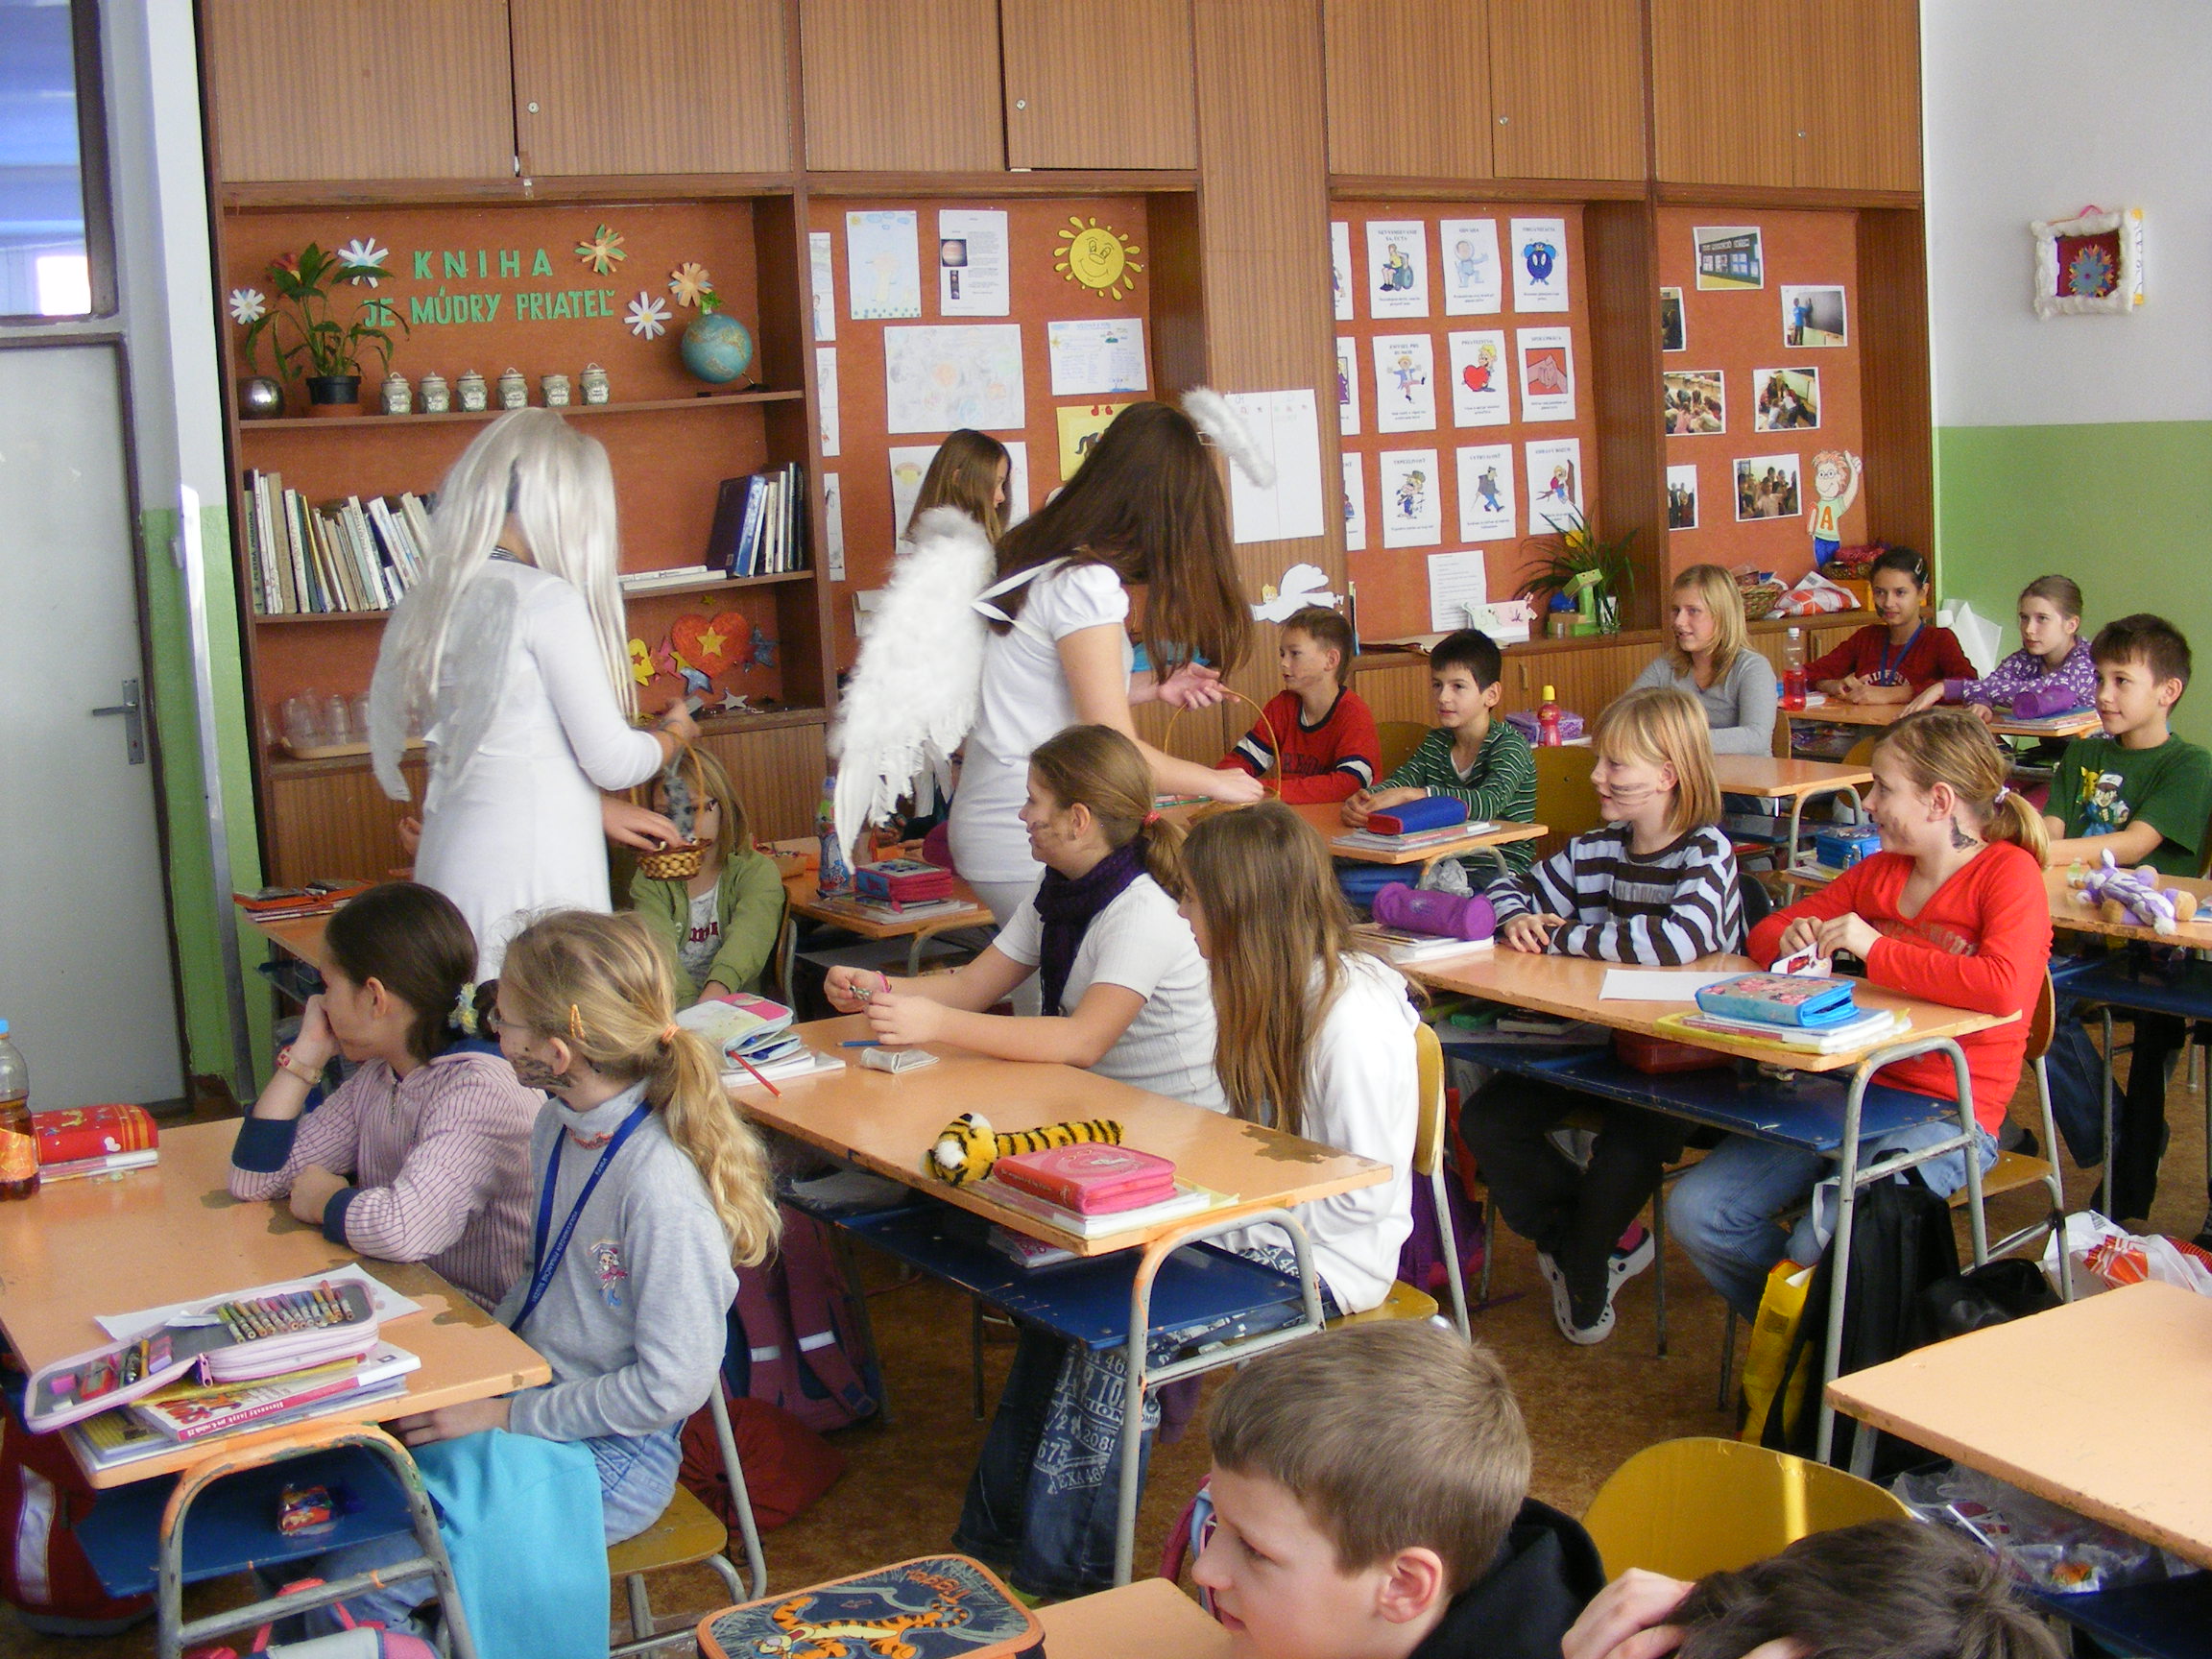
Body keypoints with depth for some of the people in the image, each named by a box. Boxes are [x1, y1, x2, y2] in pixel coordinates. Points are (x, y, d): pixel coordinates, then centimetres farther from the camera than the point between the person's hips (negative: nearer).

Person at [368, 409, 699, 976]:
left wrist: (608, 814, 28)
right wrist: (676, 732, 12)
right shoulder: (547, 600, -11)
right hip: (535, 880, -7)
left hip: (447, 865, 8)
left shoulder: (431, 603, 10)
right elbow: (613, 760, -10)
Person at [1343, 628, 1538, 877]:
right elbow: (1397, 782, -1)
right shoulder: (1437, 742, 11)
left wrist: (1409, 794, -34)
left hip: (1499, 872, -6)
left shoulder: (1509, 745, -10)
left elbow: (1489, 803, -27)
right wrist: (1362, 800, -25)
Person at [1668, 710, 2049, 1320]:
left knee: (1818, 1248, -27)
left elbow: (2004, 989, -28)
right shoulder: (1879, 871, 13)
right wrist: (1793, 939, -3)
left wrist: (1877, 950, -19)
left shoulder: (2009, 871, -8)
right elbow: (1765, 933, 23)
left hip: (1943, 1115, -7)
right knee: (1693, 1209, -8)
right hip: (1849, 1089, 7)